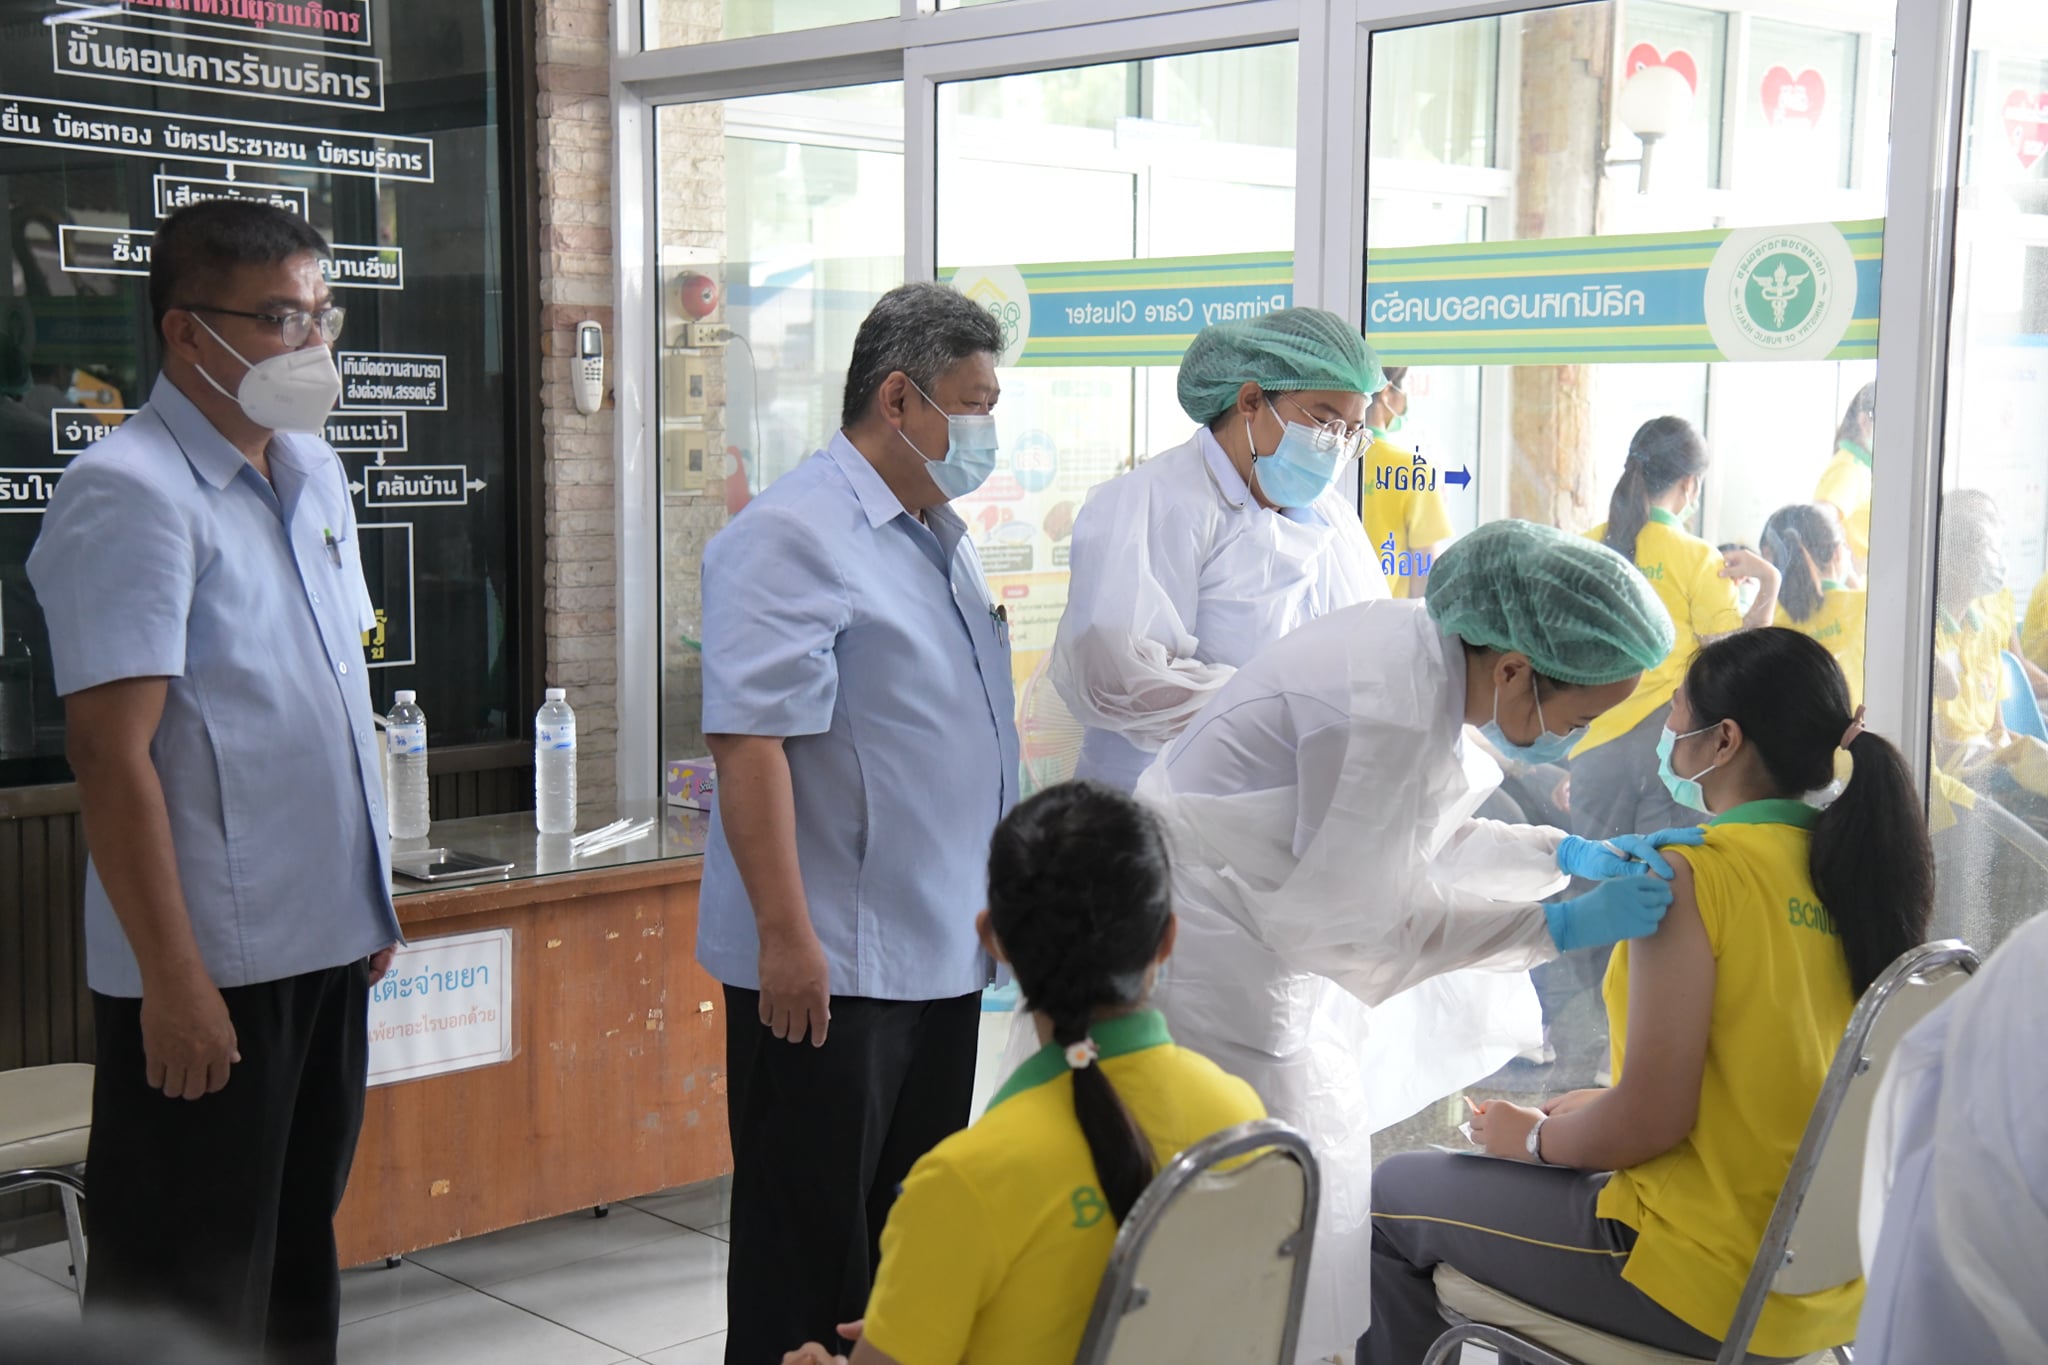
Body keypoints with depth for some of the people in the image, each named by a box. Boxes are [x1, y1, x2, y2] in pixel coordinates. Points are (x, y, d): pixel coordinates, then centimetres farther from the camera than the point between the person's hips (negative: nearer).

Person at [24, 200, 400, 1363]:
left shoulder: (314, 470, 10)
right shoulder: (132, 494, -15)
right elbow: (110, 749, -20)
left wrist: (371, 897, 15)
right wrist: (174, 980, -21)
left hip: (327, 947, 8)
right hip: (209, 974, -8)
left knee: (299, 1259, 20)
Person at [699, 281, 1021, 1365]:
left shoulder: (938, 537, 15)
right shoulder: (792, 536, -14)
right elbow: (749, 742, -21)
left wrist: (992, 905, 23)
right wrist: (786, 935, -25)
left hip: (940, 956, 9)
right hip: (830, 967, -9)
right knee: (812, 1245, 2)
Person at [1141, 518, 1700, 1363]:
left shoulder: (1428, 652, -1)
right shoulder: (1395, 711, -30)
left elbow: (1418, 839, 11)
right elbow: (1345, 921, -23)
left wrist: (1575, 855, -1)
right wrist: (1560, 928, -22)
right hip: (1211, 965, -10)